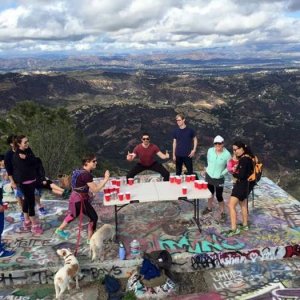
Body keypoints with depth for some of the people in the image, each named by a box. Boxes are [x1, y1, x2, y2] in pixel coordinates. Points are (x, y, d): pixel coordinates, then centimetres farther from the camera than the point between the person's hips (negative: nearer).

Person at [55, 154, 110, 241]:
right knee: (93, 217, 2)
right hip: (80, 199, -10)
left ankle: (60, 230, 48)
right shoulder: (86, 174, -28)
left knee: (73, 214, 30)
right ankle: (90, 239, 15)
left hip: (76, 197, 10)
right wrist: (106, 179, -24)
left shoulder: (83, 171, 2)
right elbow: (95, 189, -26)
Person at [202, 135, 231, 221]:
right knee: (210, 192, 22)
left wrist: (222, 173, -14)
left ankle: (223, 213, 17)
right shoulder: (210, 150, -11)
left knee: (219, 196, -2)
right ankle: (209, 208, 42)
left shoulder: (227, 154, -20)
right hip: (209, 175, 4)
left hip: (219, 178, -4)